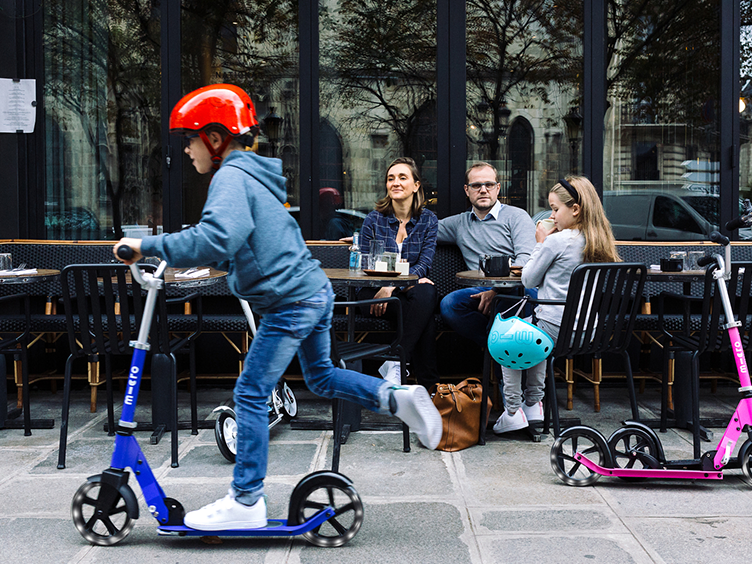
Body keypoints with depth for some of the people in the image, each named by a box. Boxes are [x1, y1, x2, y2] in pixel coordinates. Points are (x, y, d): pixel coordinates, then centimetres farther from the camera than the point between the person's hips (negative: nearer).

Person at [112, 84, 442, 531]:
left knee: (251, 395, -2)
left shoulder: (232, 176, -15)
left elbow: (217, 240, -33)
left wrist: (148, 246, -28)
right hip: (315, 289, 10)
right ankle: (397, 398, 12)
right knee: (322, 377, 25)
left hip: (290, 302, -10)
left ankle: (247, 502, 5)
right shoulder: (254, 172, 15)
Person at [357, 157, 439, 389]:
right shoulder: (374, 220, 5)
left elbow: (424, 264, -4)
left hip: (410, 290, 2)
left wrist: (392, 286, -24)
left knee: (426, 294, -36)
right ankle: (427, 383, -29)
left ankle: (395, 364, -34)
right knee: (424, 312, -33)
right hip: (375, 292, -2)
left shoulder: (428, 220, 8)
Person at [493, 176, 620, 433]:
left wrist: (541, 243, 0)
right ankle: (534, 404, 35)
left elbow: (528, 280, -7)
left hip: (554, 327, -8)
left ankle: (513, 411, 10)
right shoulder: (599, 241, 4)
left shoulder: (556, 241, -18)